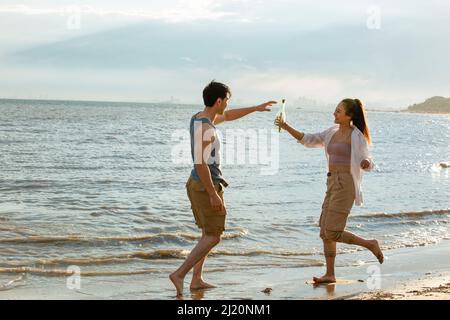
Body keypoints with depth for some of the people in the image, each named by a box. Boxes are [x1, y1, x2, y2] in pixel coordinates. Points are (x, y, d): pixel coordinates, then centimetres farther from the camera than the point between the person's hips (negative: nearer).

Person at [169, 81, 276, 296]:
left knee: (209, 233, 18)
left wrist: (256, 108, 31)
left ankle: (197, 279, 18)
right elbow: (201, 163, -25)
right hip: (206, 186, -10)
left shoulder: (199, 118, 8)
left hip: (196, 184, 10)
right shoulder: (206, 128, -21)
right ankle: (180, 274, -5)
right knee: (213, 237, -3)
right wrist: (213, 195, -23)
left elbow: (227, 116, 27)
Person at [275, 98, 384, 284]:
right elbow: (308, 140, 14)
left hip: (345, 184, -8)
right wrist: (287, 127, 3)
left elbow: (368, 164, -8)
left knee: (332, 233, -11)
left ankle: (370, 245, 6)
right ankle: (330, 274, 11)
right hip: (333, 183, 8)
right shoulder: (332, 133, 12)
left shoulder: (356, 136, -9)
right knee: (325, 231, 6)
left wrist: (365, 163, -32)